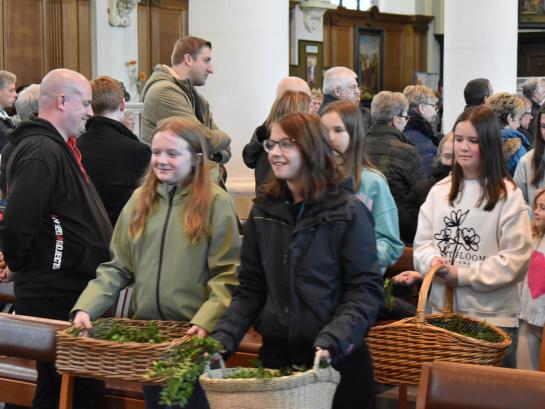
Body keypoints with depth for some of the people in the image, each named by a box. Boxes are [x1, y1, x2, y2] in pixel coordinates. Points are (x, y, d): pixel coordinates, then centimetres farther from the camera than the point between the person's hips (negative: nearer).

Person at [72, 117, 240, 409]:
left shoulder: (215, 201, -7)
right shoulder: (140, 199, 6)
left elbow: (227, 274, -11)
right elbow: (117, 267, 6)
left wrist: (206, 321, -24)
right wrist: (86, 307, -8)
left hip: (195, 332, -4)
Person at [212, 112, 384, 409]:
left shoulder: (347, 211, -6)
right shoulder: (263, 211, 6)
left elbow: (366, 290, -9)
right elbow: (250, 288, 8)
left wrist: (333, 340, -23)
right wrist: (223, 338, -6)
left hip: (336, 360, -3)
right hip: (276, 354, 4)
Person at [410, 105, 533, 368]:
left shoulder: (508, 195, -6)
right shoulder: (439, 191, 7)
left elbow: (516, 259, -11)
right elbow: (422, 241, 8)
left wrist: (463, 275, -15)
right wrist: (432, 261, -15)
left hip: (492, 318, -4)